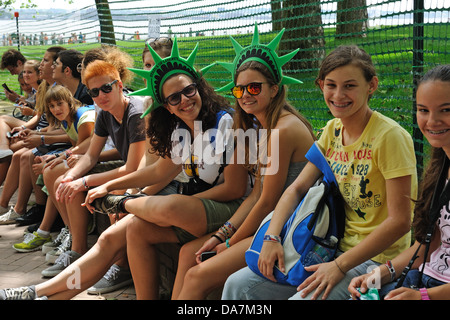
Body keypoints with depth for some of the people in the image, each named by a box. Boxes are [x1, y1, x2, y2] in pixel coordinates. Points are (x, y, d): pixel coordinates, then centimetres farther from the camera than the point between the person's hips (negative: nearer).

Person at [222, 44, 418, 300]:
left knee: (301, 298, -29)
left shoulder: (389, 137, -16)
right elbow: (298, 187, 7)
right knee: (238, 285, -2)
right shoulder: (332, 131, 6)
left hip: (377, 258, -7)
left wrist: (339, 267, -21)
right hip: (337, 248, 7)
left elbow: (400, 221, -19)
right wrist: (272, 237, -9)